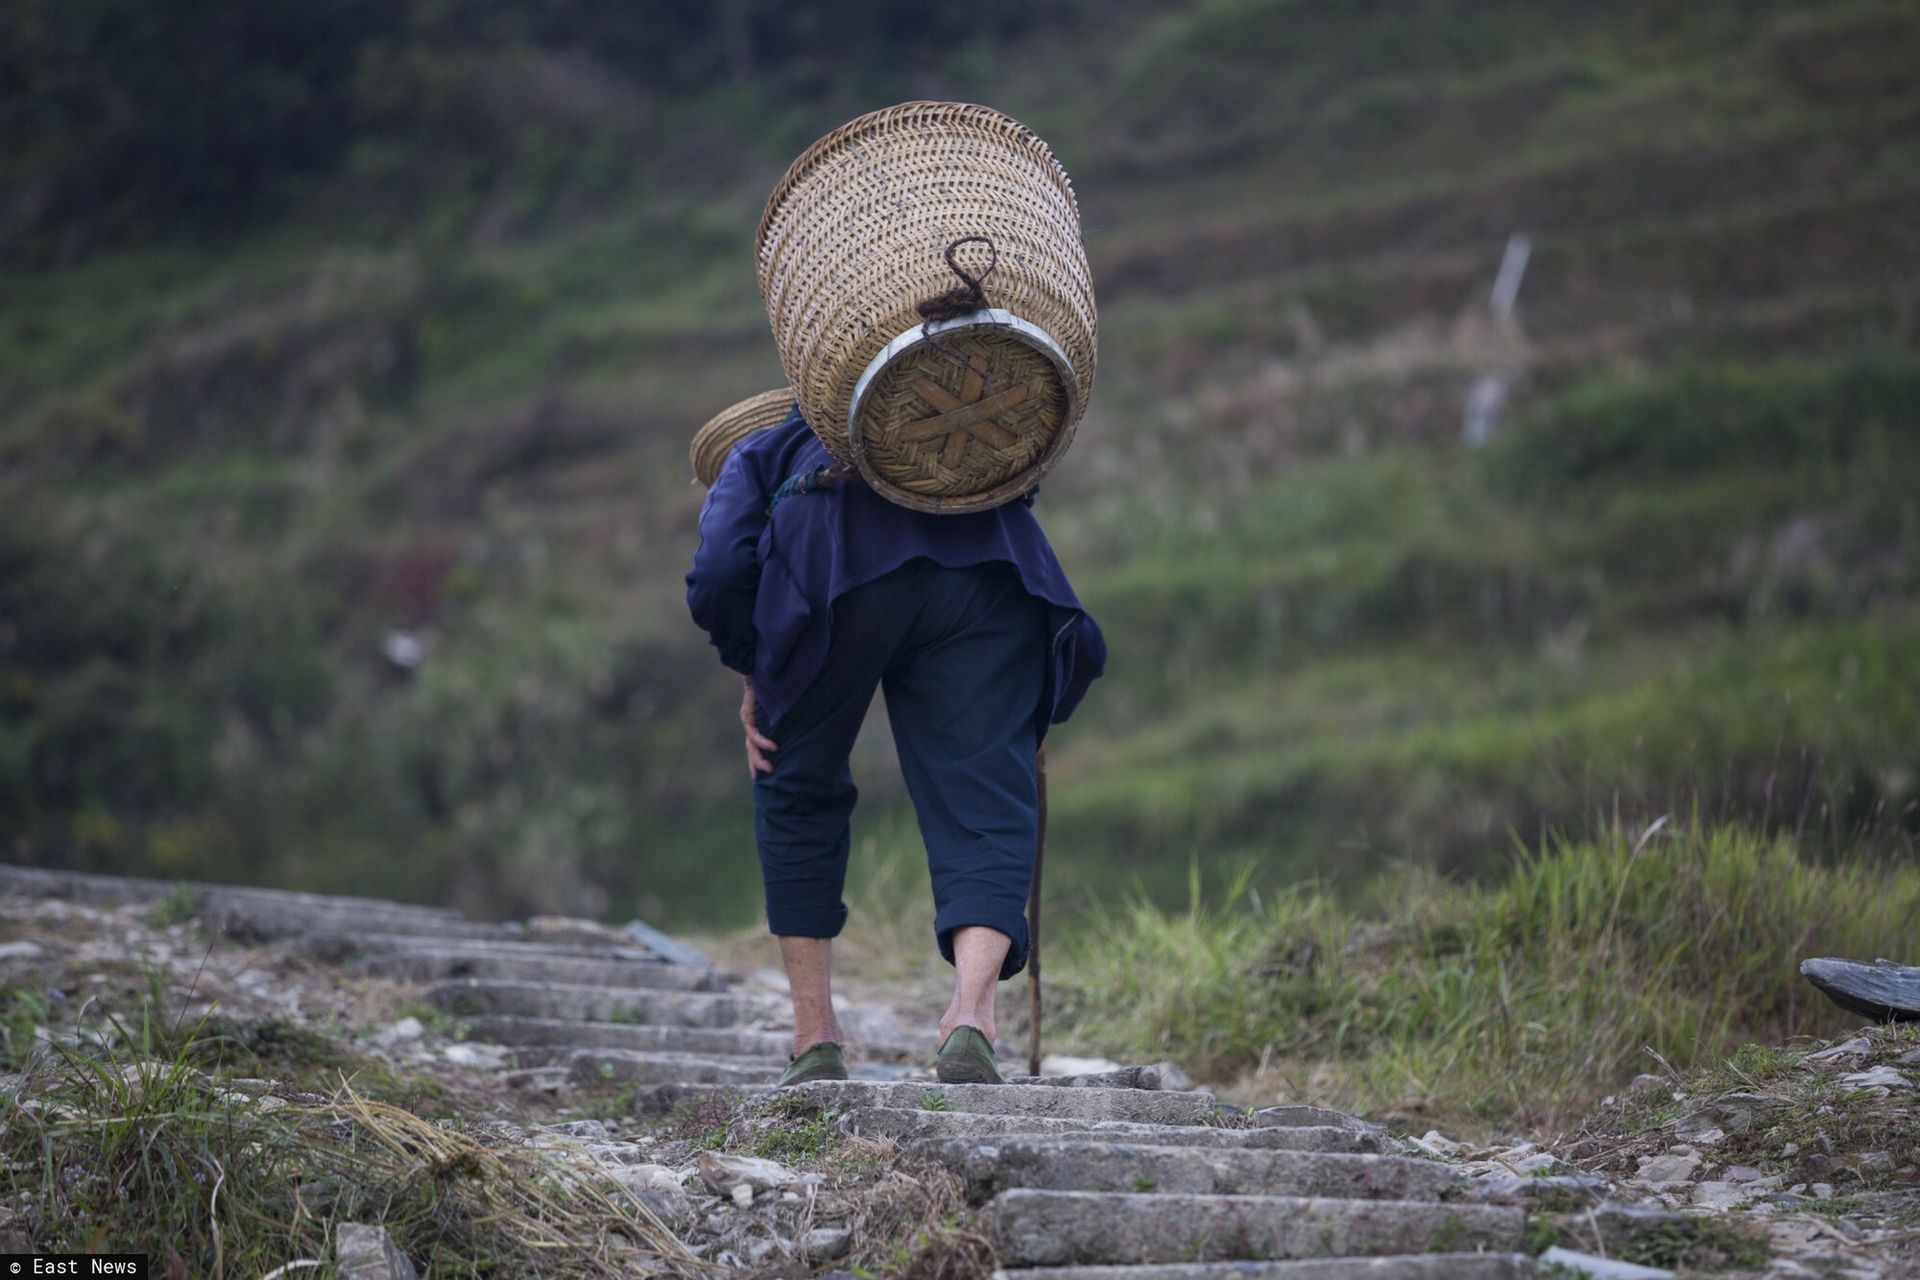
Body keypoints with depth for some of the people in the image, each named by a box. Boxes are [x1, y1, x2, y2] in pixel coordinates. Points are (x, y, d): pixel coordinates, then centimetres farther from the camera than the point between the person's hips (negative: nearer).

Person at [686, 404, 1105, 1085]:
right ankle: (971, 1013, -24)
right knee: (984, 806, 1)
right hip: (988, 563, 2)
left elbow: (720, 573, 12)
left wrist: (753, 675, 24)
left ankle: (815, 1041, 20)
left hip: (839, 566, -2)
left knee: (798, 789, 20)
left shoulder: (758, 450, 33)